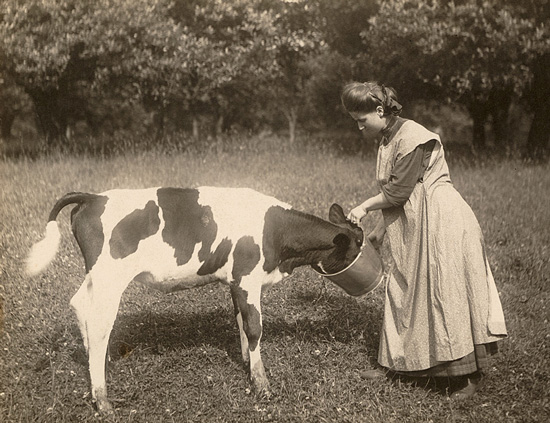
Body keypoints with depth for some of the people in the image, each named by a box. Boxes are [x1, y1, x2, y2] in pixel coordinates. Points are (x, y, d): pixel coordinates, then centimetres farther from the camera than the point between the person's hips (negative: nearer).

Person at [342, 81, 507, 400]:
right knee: (402, 290, 12)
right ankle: (396, 361, 25)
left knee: (446, 293, -6)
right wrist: (382, 228, 7)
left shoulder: (413, 138, -19)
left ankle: (470, 373, 4)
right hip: (413, 226, 9)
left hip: (442, 221, -9)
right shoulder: (387, 139, 10)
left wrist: (365, 207, -5)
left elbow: (398, 191, -17)